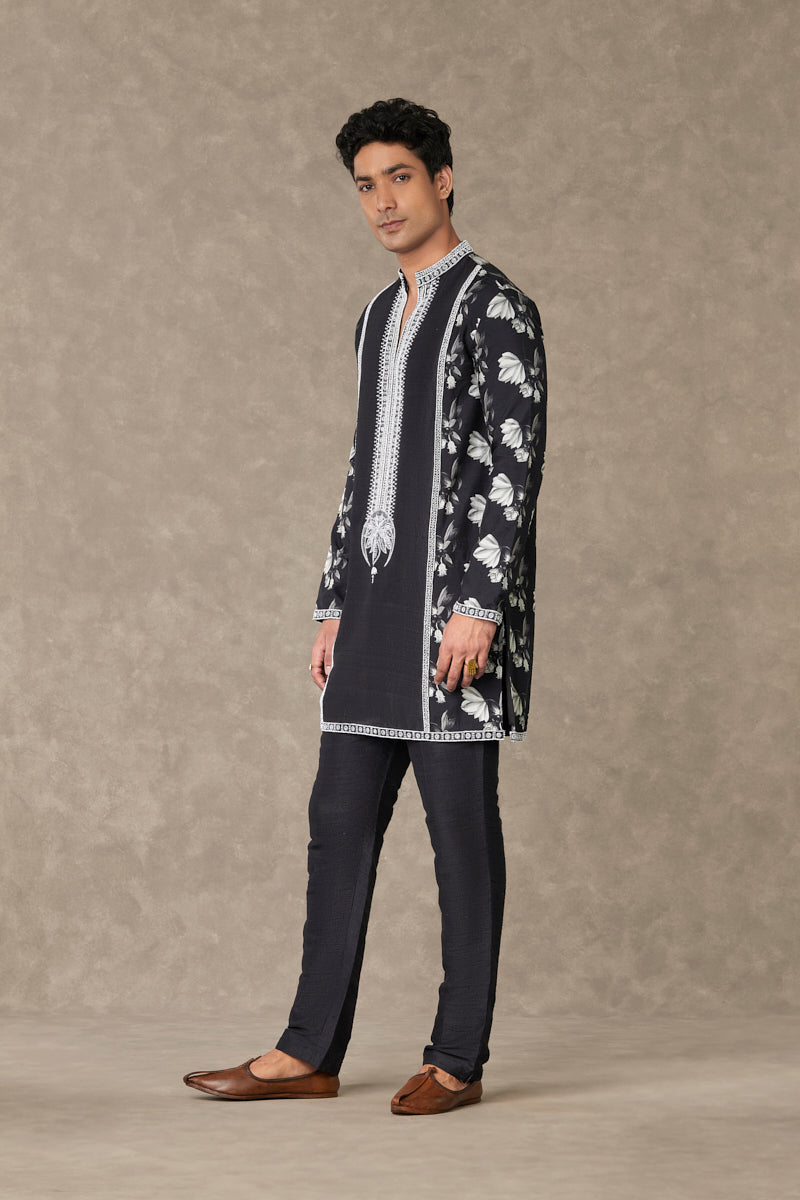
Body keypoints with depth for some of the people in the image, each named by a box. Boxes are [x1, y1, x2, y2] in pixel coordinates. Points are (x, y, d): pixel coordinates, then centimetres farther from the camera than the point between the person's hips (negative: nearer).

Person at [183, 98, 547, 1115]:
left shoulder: (496, 309, -5)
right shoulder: (379, 318, 19)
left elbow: (515, 467, -12)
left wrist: (478, 606, -19)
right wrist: (335, 604, 16)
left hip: (456, 601, -8)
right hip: (376, 603, 8)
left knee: (461, 828, -2)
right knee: (340, 819, 7)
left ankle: (457, 1058, 6)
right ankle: (310, 1051, 11)